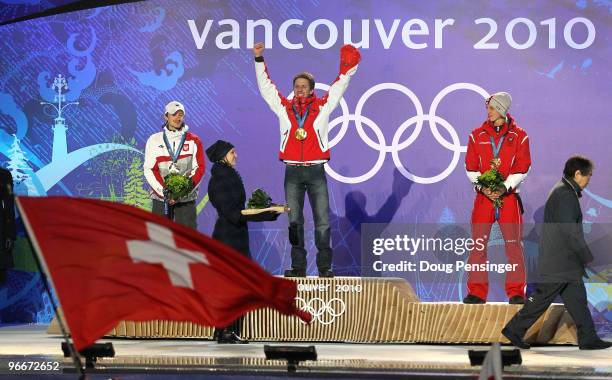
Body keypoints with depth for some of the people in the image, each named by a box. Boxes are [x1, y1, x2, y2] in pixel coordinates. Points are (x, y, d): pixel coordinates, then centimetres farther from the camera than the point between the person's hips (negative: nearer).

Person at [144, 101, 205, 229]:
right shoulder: (155, 140, 7)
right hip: (161, 198, 0)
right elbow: (149, 169, 2)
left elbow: (199, 168, 3)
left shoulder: (193, 141, 8)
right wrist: (164, 192, -12)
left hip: (186, 198, 0)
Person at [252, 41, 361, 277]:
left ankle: (325, 267, 3)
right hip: (292, 172, 1)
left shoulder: (322, 107, 5)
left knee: (322, 221, -1)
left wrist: (347, 66, 1)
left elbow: (339, 86, 10)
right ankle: (298, 267, 8)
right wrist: (259, 59, 8)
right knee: (294, 221, 3)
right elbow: (265, 86, 11)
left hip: (316, 171, -1)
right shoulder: (284, 108, 8)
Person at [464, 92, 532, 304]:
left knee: (513, 244, 0)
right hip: (483, 197, 2)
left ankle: (516, 292, 7)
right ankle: (476, 292, 4)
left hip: (509, 196, -2)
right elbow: (471, 168, 4)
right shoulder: (477, 136, 7)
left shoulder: (519, 136, 1)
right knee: (478, 244, -1)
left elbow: (522, 169, -2)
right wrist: (483, 187, -11)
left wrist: (504, 188, -14)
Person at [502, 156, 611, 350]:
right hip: (559, 262, -10)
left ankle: (588, 339, 10)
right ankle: (514, 329, 8)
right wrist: (588, 259, -17)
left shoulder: (563, 191, 14)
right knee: (542, 298, -1)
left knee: (577, 298, 9)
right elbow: (571, 232, -22)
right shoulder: (565, 195, -18)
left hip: (565, 260, 10)